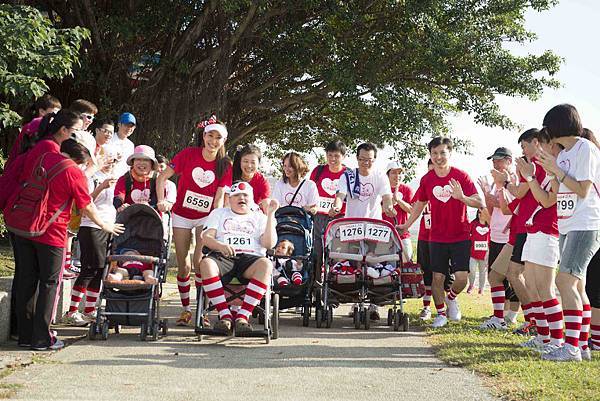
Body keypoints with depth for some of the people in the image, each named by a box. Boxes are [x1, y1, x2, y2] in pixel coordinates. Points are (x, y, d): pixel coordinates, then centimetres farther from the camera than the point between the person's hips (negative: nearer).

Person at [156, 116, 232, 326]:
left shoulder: (225, 165, -6)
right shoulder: (188, 154, -10)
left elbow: (220, 196, -8)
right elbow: (162, 177, -7)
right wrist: (161, 201, -19)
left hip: (206, 216, -1)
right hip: (182, 216, 1)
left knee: (199, 262, -15)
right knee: (183, 265, 5)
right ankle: (186, 308, 19)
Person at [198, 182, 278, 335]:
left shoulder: (259, 218, 24)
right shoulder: (219, 213, 27)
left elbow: (269, 243, 6)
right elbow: (206, 237, 10)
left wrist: (270, 214, 0)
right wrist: (221, 246, -13)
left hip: (250, 258, 0)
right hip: (223, 257, 0)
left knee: (266, 264, -35)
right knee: (206, 263, -35)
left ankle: (243, 316, -37)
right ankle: (225, 315, -33)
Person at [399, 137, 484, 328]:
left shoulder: (461, 176, -7)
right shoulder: (426, 179, 2)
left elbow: (479, 203, -11)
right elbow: (420, 204, 18)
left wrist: (462, 197, -30)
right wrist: (407, 225, 16)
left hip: (461, 237, -2)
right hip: (437, 238, 2)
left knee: (461, 278, -10)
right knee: (437, 277, 2)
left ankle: (451, 298, 22)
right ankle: (441, 313, 20)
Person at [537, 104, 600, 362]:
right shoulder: (562, 154, 17)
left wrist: (556, 171, -12)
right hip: (567, 227, 9)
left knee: (565, 281, -17)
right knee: (576, 285, 9)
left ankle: (572, 347, -18)